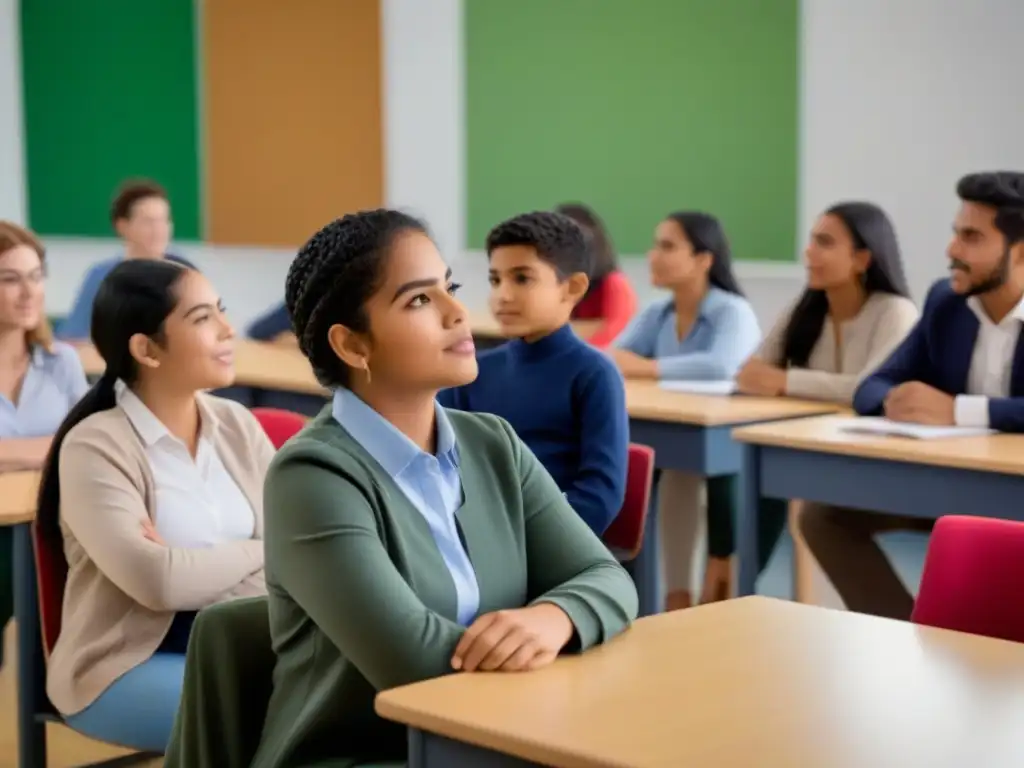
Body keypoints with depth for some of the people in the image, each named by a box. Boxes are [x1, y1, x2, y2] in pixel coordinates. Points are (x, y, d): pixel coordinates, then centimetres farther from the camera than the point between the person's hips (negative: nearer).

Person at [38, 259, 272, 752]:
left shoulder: (237, 426, 7)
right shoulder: (96, 447, -11)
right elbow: (158, 582, -23)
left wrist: (195, 566, -18)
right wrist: (258, 552, -9)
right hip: (128, 664, -5)